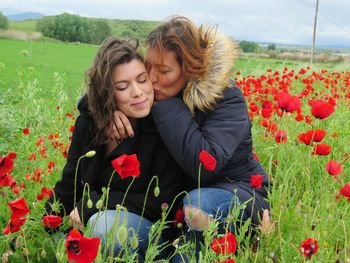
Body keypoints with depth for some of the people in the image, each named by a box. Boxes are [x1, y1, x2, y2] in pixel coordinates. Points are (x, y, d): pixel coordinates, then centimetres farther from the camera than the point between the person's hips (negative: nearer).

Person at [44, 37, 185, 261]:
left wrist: (93, 203, -22)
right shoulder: (89, 121, -5)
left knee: (105, 225, -34)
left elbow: (164, 203, -19)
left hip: (154, 228, -4)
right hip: (93, 220, 4)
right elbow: (70, 184, 4)